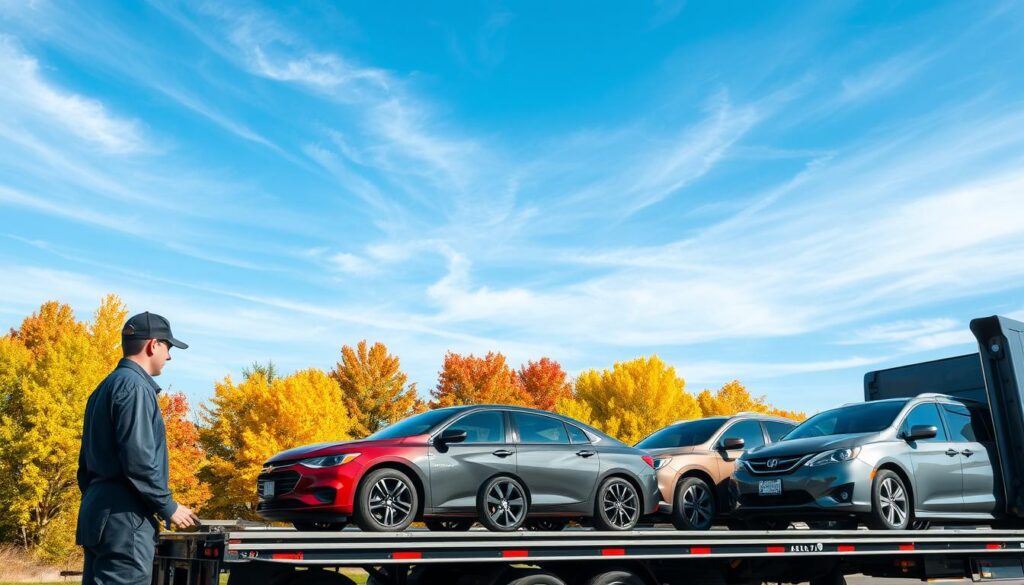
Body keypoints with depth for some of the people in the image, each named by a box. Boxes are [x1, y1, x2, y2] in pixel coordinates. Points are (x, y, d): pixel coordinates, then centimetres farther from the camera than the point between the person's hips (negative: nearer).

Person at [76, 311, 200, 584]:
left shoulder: (105, 388, 18)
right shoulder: (134, 385, -12)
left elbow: (86, 461, 20)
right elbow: (138, 459, -19)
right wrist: (169, 508, -10)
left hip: (100, 512, 10)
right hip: (125, 517, -10)